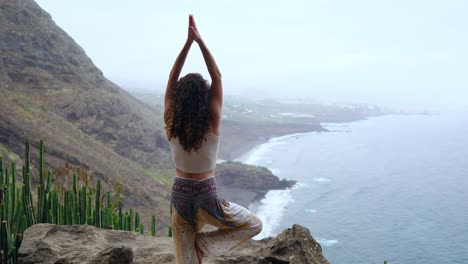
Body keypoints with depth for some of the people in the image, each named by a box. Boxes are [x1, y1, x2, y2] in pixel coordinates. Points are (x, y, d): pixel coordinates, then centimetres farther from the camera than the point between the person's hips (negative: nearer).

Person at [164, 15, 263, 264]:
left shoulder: (170, 124, -10)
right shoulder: (212, 123, -17)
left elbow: (172, 80, -3)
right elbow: (217, 77, -11)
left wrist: (188, 42, -7)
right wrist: (200, 41, -9)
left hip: (180, 194, 4)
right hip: (206, 197, -3)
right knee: (254, 225, 18)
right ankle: (204, 243, 2)